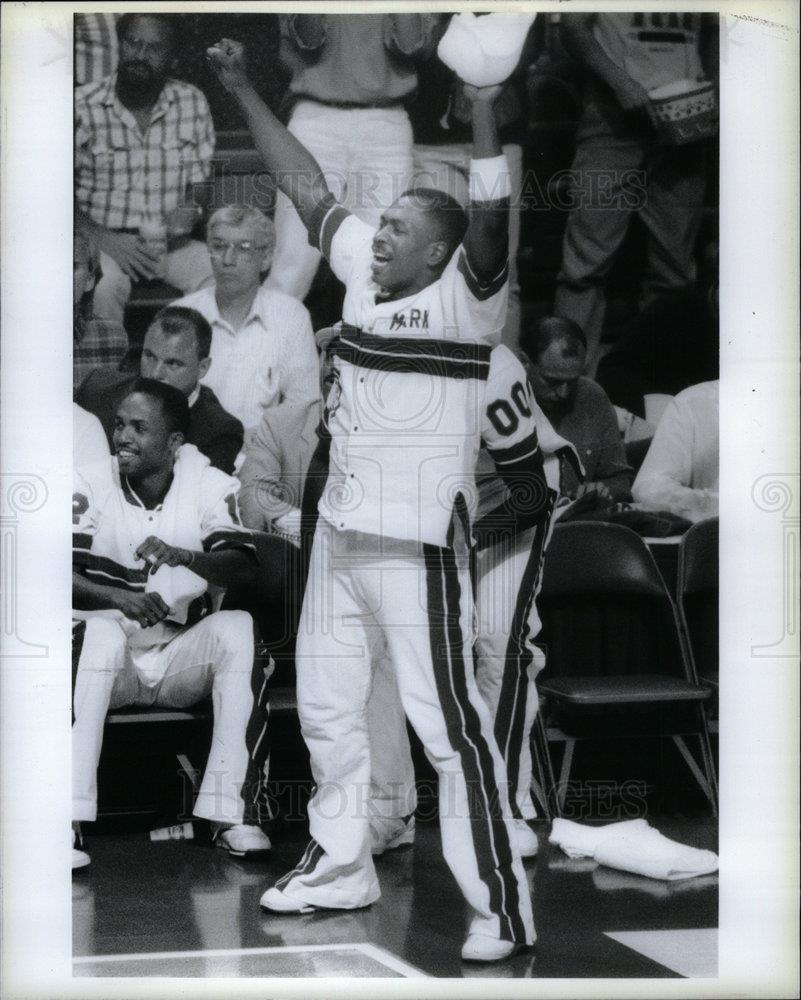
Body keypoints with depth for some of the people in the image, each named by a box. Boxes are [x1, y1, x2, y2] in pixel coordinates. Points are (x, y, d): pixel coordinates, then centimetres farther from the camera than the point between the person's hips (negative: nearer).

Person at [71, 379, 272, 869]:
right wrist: (119, 597, -32)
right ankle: (68, 816, -35)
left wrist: (185, 557, -35)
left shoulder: (210, 484, -2)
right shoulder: (92, 484, -3)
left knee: (239, 628, -27)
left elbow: (243, 565, -15)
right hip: (112, 662, 0)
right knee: (95, 632, -33)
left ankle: (234, 810, -29)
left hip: (184, 658, 1)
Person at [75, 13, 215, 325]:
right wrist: (106, 240, -18)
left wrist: (190, 211, -12)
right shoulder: (83, 106, -6)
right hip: (101, 238, -3)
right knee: (105, 289, -35)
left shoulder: (192, 103, 5)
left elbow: (199, 183, 12)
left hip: (168, 239, 3)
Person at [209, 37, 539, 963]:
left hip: (417, 540, -8)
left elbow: (490, 226, -29)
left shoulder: (465, 296, -10)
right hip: (339, 531, 8)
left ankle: (501, 903, 0)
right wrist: (244, 91, 15)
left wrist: (483, 116, -38)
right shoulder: (366, 270, 7)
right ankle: (341, 864, 36)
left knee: (450, 722, -7)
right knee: (325, 705, 18)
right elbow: (308, 185, 14)